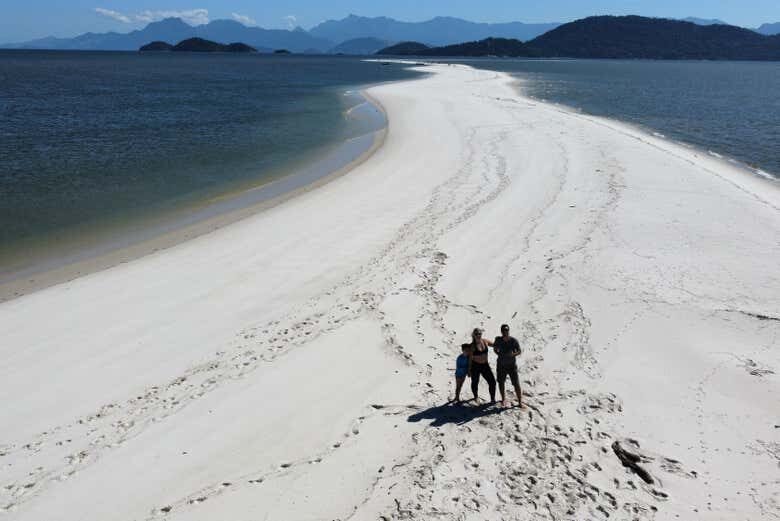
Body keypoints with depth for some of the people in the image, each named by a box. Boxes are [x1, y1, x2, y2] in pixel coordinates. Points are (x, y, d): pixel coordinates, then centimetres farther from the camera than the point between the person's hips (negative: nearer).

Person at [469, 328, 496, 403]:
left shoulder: (485, 342, -3)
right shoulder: (472, 346, -13)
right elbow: (470, 358, -9)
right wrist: (469, 369, -7)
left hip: (485, 365, 3)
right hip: (475, 366, -3)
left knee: (492, 382, -4)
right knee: (475, 382, 14)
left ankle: (493, 398, 10)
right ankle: (476, 396, 40)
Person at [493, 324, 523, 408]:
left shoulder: (514, 340, -15)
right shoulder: (498, 340, -8)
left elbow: (519, 351, -8)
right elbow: (495, 348, 9)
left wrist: (512, 354, -27)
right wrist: (500, 355, -9)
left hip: (512, 365, -2)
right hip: (501, 365, 2)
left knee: (516, 384, -6)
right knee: (501, 383, 13)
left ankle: (520, 402, 7)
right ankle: (503, 399, 36)